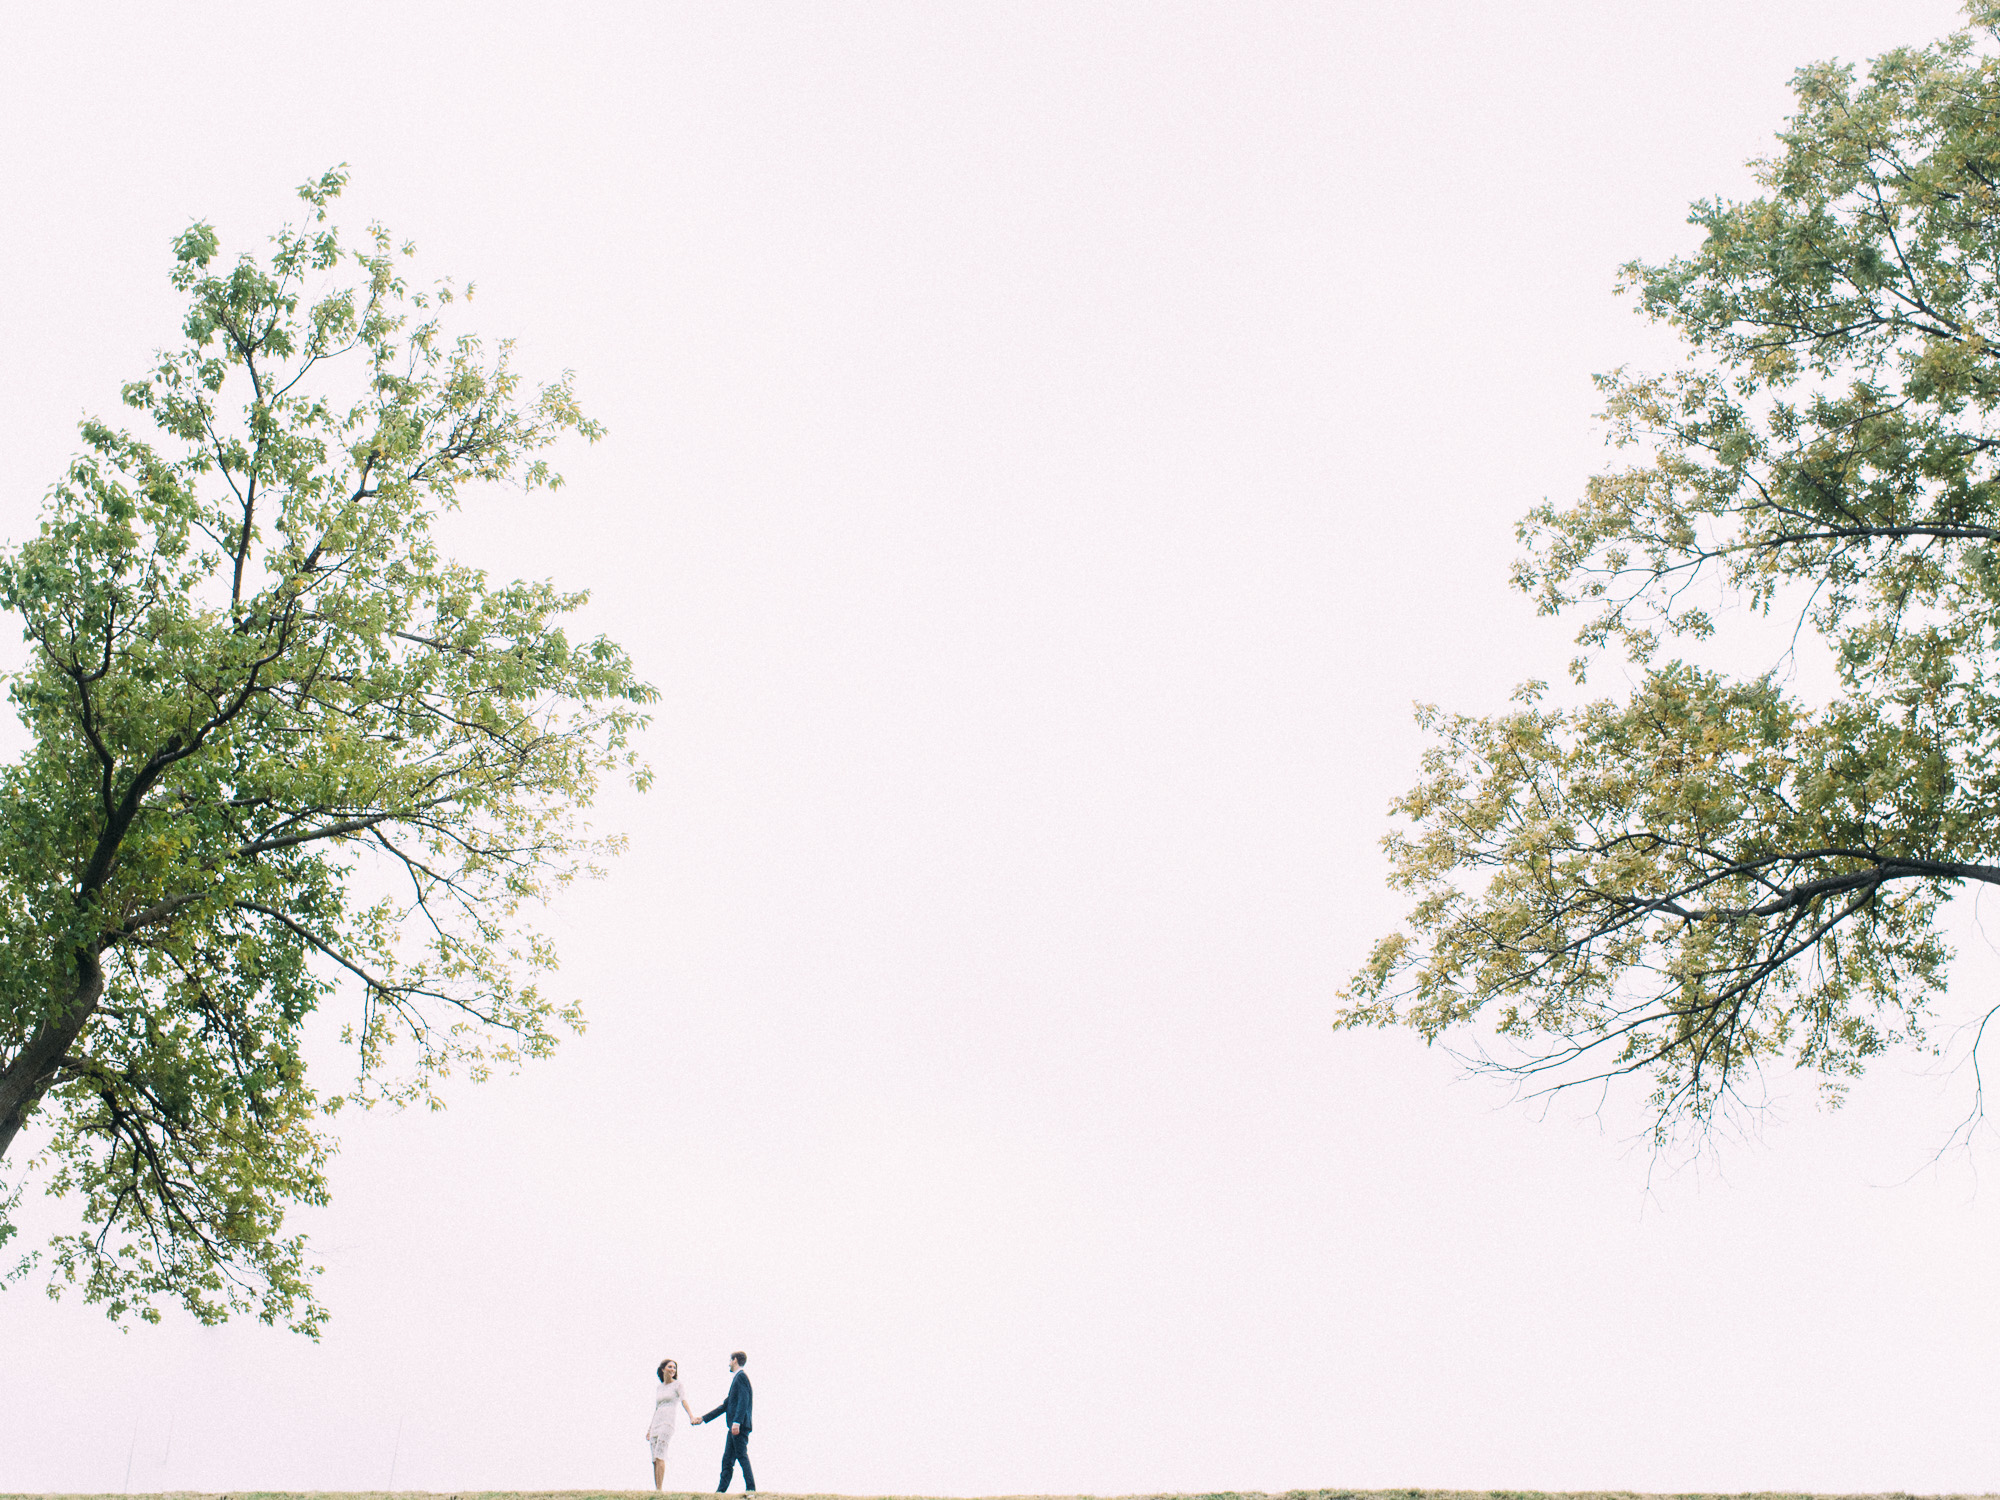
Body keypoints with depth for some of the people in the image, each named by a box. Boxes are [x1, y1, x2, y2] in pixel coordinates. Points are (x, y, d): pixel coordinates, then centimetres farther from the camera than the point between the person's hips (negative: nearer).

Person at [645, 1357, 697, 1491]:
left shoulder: (677, 1384, 5)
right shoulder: (659, 1387, 21)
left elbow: (684, 1401, -9)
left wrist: (691, 1416, -25)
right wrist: (649, 1429, 23)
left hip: (667, 1423, -6)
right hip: (656, 1424, 6)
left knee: (659, 1456, -18)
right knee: (654, 1460, -1)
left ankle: (659, 1490, -22)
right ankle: (656, 1489, -1)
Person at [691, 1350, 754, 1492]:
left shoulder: (741, 1376, -6)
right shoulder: (737, 1378, 25)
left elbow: (743, 1401, -19)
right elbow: (725, 1405, 28)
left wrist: (737, 1422, -27)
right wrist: (703, 1419, 30)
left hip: (740, 1426, -10)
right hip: (734, 1427, 10)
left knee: (742, 1456, -12)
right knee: (727, 1459, 7)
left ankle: (751, 1488, -14)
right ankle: (720, 1491, 7)